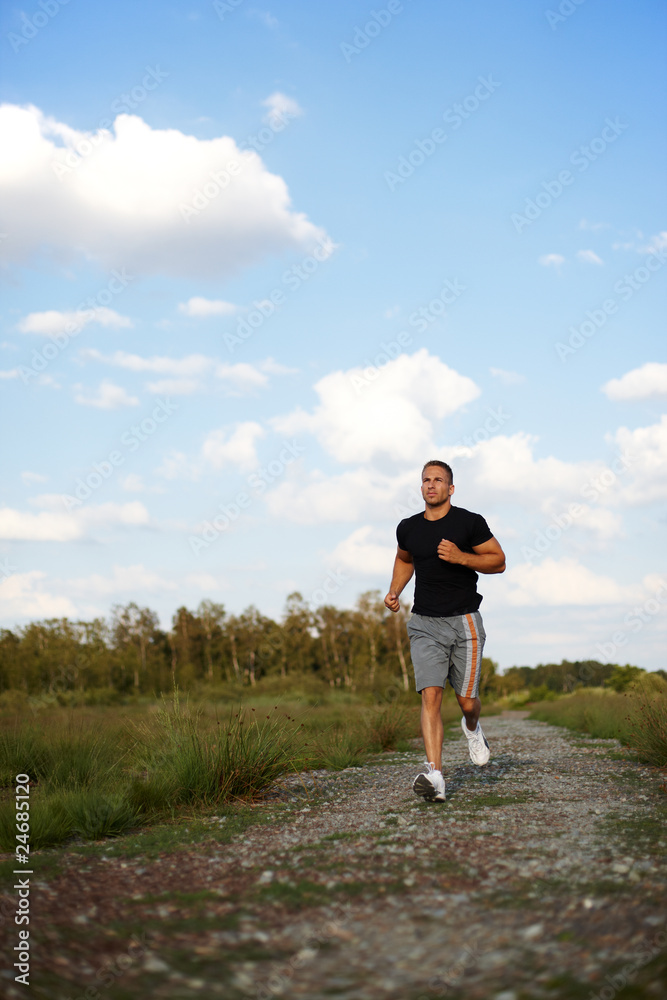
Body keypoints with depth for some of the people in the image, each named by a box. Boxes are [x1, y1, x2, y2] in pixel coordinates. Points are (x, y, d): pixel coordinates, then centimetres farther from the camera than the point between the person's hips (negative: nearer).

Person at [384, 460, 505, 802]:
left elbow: (498, 561, -1)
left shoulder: (469, 522, -4)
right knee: (430, 695, -14)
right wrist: (394, 591, 11)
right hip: (425, 624, 2)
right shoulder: (408, 528, 8)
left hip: (464, 622, -2)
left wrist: (461, 557, -17)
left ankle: (472, 729, 40)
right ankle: (434, 775, -20)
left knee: (467, 701, 2)